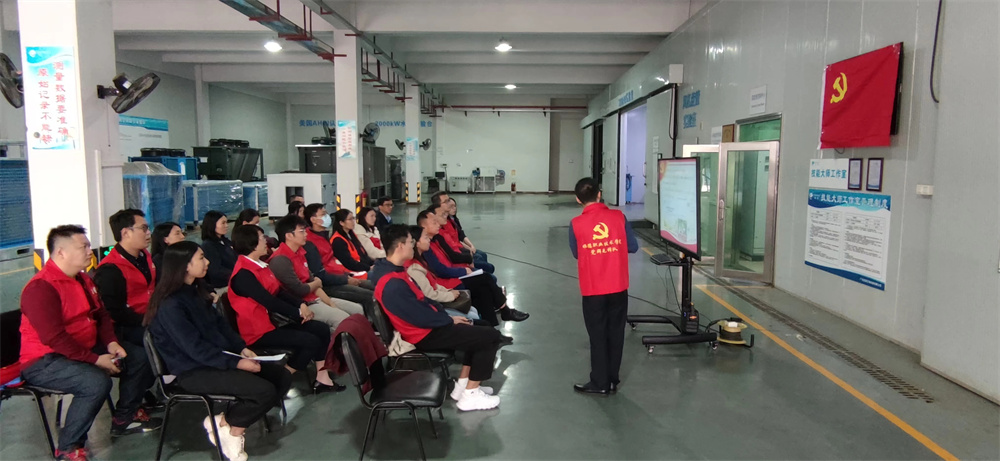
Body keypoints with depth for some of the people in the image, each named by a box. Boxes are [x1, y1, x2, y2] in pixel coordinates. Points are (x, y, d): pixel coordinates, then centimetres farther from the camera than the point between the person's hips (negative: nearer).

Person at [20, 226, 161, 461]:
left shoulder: (82, 279, 8)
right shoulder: (40, 288, -22)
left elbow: (101, 314, 14)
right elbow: (54, 338, -28)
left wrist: (111, 342, -5)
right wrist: (95, 359, -26)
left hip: (86, 347, 10)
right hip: (44, 361, -9)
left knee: (139, 358, 4)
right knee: (97, 382, -34)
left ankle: (125, 417, 22)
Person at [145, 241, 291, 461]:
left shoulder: (195, 290, 7)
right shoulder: (171, 305, -20)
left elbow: (219, 323, 13)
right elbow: (196, 348, -23)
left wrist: (242, 348, 1)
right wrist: (236, 363, -22)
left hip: (217, 358, 9)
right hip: (193, 371, -9)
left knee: (282, 376, -2)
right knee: (264, 391, -25)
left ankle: (234, 425, 2)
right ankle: (223, 424, 1)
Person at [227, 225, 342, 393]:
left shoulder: (258, 264, 9)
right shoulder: (243, 274, -22)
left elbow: (279, 292, 10)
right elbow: (269, 301, -24)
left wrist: (301, 305, -5)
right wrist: (299, 313, -14)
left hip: (274, 319, 10)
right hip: (259, 332, -10)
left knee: (322, 329, 0)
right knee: (311, 341, -19)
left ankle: (322, 378, 5)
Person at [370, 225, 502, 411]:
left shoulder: (392, 271, 3)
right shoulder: (393, 285, -30)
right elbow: (421, 318, -25)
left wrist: (448, 316, 7)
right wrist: (450, 320, -9)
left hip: (428, 325, 10)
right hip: (425, 335, -10)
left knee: (478, 330, 21)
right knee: (491, 336, -8)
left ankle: (463, 384, 22)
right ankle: (470, 395, 1)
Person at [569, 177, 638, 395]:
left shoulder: (576, 224, -10)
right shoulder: (618, 217, -5)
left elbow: (576, 254, 2)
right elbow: (633, 247, 1)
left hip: (593, 289, -2)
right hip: (618, 287, 2)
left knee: (598, 335, 9)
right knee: (615, 333, 13)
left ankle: (600, 382, 16)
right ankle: (613, 380, 23)